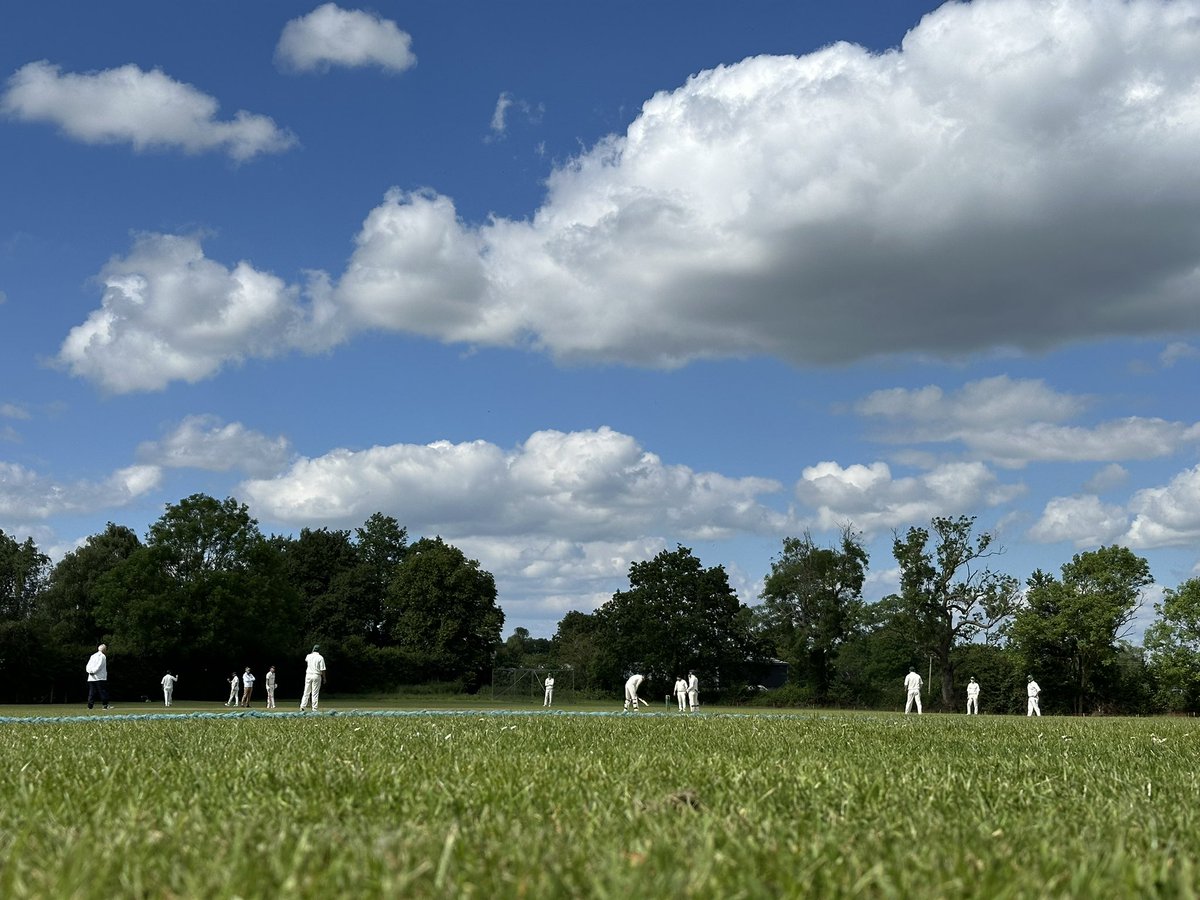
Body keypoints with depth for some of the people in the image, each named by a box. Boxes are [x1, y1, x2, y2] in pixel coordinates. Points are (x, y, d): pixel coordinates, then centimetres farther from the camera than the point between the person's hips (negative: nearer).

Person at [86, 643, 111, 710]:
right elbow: (99, 666, -15)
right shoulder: (102, 656, -5)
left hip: (91, 678, 6)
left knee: (92, 693, 5)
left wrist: (90, 671, -2)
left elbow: (88, 665, 11)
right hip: (100, 677, -6)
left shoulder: (92, 656, 18)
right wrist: (93, 671, -9)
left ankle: (90, 706, 1)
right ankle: (105, 705, -6)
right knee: (103, 692, -3)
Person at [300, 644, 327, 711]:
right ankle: (314, 709, -2)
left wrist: (312, 653, 25)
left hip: (308, 675, 3)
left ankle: (302, 706, 4)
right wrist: (324, 678, -1)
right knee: (315, 693, -1)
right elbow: (322, 669, -10)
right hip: (316, 676, -3)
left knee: (306, 692, 11)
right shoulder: (320, 658, -7)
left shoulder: (308, 656, 5)